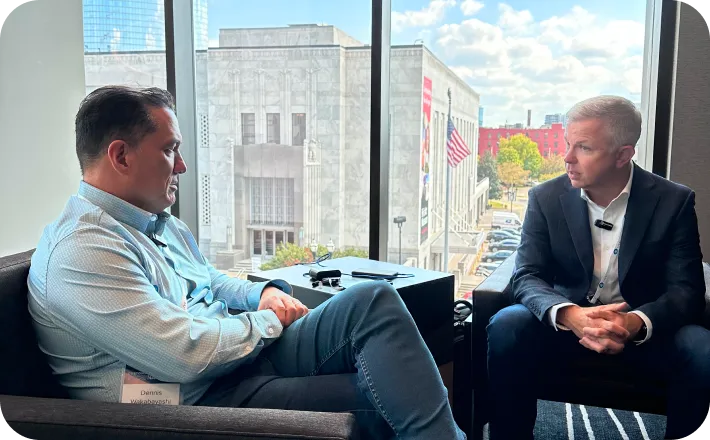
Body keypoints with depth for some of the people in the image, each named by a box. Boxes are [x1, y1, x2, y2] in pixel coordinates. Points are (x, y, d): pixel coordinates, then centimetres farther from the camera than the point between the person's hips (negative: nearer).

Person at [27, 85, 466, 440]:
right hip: (202, 396, -9)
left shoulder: (159, 221, 13)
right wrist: (268, 321, -8)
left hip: (245, 348, 9)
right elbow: (186, 355, -24)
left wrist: (266, 292, 5)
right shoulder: (81, 252, -18)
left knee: (374, 300, -8)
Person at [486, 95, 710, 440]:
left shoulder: (674, 202, -5)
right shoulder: (546, 198, -4)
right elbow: (526, 277, -8)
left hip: (644, 331, 0)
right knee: (506, 327, -29)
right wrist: (569, 315, -31)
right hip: (566, 324, 0)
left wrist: (636, 323, -31)